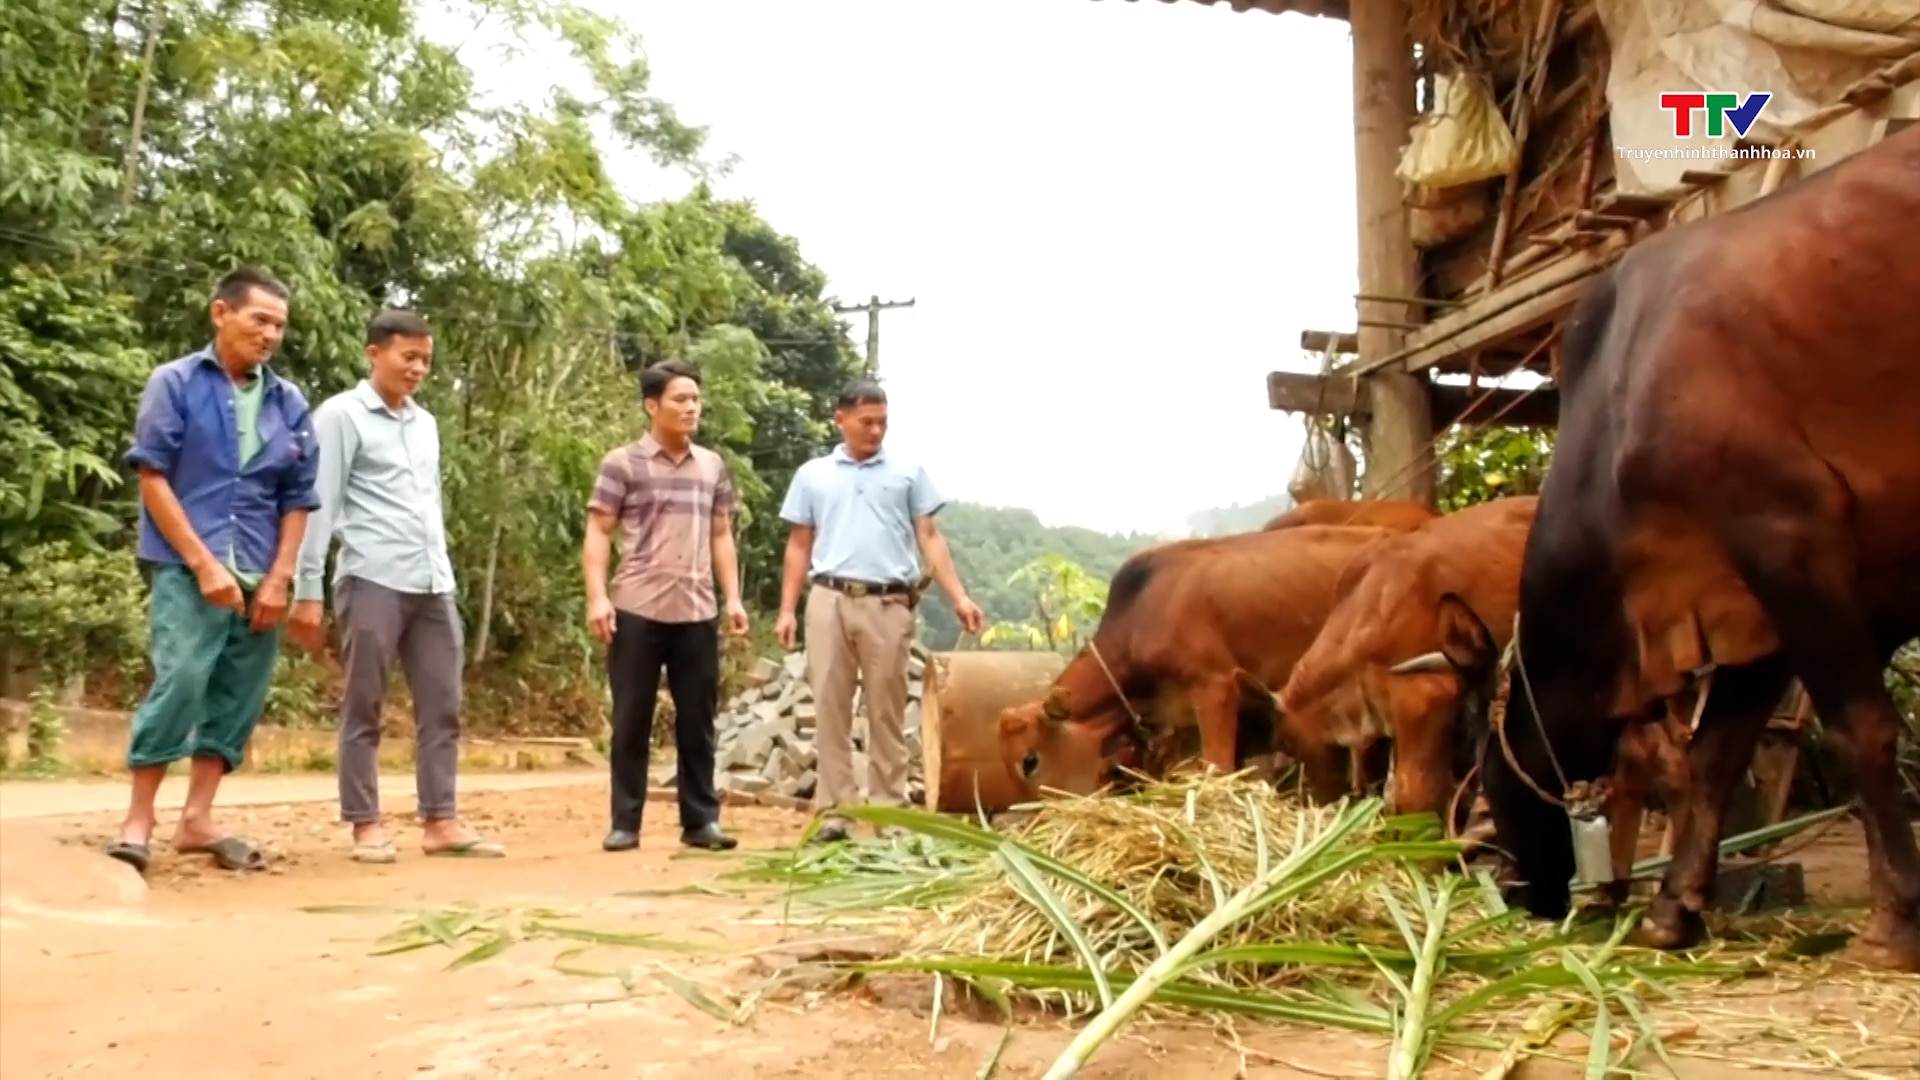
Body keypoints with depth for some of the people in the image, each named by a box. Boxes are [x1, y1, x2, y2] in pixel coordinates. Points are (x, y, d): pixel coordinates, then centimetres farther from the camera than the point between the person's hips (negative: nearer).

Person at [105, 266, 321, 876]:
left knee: (238, 697, 6)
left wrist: (279, 579, 0)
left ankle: (197, 820, 16)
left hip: (258, 579, 4)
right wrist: (203, 563, -12)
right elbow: (152, 476, -5)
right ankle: (139, 820, -2)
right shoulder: (175, 383, 0)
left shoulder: (290, 404, 9)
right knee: (180, 681, -15)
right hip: (187, 569, -4)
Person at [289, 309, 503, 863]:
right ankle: (365, 825, 9)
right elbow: (319, 506, -6)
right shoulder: (340, 415, -2)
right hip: (372, 582, -6)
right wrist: (308, 590, -9)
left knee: (442, 707, 5)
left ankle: (440, 821, 11)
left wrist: (444, 573, 15)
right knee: (364, 708, 2)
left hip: (433, 585, 6)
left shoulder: (425, 422, 17)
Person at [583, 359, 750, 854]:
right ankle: (625, 823, 11)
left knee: (697, 721, 7)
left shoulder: (713, 466, 13)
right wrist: (597, 596, -13)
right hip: (637, 611, -4)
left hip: (697, 613, 4)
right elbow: (598, 533, -2)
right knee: (631, 721, 3)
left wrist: (733, 598, 7)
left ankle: (701, 820, 15)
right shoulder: (622, 463, 0)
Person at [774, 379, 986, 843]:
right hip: (829, 602, 1)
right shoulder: (812, 475, 12)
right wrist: (787, 609, 5)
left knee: (887, 713, 4)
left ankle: (890, 810, 10)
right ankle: (834, 810, 9)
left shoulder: (909, 473, 10)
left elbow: (930, 538, 7)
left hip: (888, 605, -1)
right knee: (830, 710, 3)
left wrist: (959, 597, -3)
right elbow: (799, 546, 13)